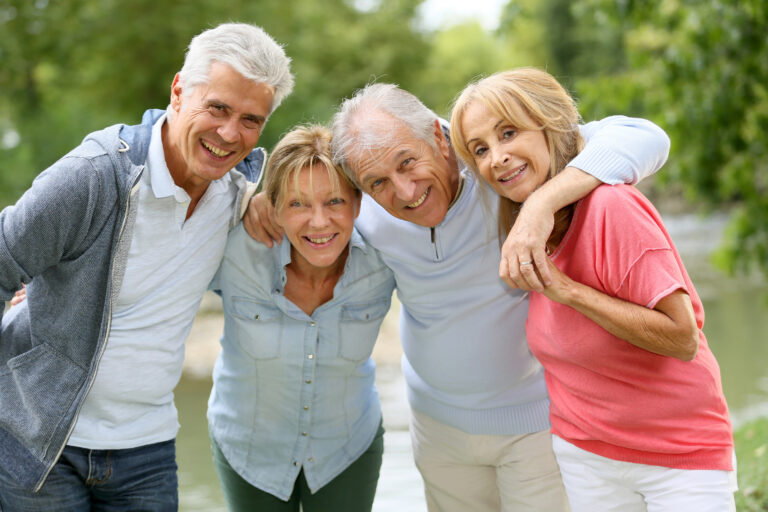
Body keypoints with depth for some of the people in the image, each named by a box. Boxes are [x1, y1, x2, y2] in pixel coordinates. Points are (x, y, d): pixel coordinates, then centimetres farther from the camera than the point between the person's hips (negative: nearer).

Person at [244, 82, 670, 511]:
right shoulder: (366, 216, -12)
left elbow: (643, 138, -36)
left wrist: (540, 203, -49)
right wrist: (268, 197, -13)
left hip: (537, 416, -4)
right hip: (439, 419, 4)